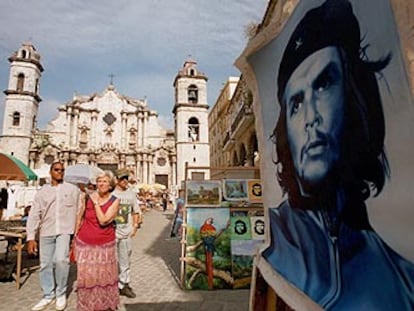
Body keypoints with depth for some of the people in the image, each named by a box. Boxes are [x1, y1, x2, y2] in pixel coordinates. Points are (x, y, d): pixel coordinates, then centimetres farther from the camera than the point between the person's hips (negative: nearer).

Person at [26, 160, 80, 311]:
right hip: (46, 232, 3)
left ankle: (61, 293, 5)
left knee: (61, 260, -17)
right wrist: (31, 237, -5)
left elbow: (79, 211, 2)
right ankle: (48, 295, 27)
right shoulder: (42, 191, 7)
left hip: (65, 231, -3)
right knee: (45, 264, 8)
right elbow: (34, 214, 2)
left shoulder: (72, 189, 2)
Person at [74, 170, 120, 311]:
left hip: (105, 245, -1)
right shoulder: (88, 197, -4)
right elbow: (80, 217, 9)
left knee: (105, 275, 12)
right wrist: (75, 235, 10)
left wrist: (96, 203, -18)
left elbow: (103, 221, -20)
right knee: (86, 275, 8)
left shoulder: (114, 201, -9)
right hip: (85, 243, 1)